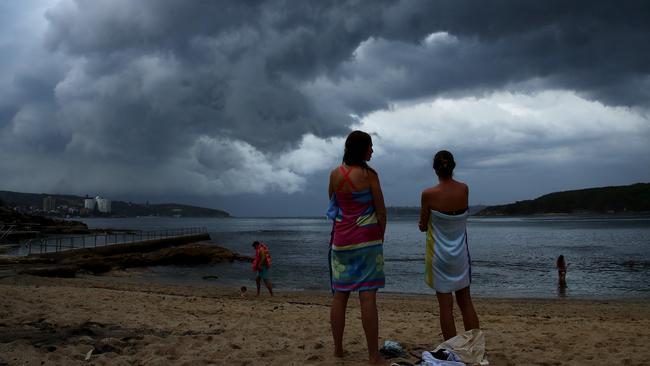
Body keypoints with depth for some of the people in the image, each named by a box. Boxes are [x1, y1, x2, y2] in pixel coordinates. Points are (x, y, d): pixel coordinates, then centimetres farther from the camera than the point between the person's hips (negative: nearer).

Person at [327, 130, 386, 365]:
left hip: (341, 240, 4)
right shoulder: (369, 174, -8)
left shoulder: (335, 174, 3)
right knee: (367, 296, -4)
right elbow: (381, 210, -5)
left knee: (339, 295, 10)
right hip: (368, 239, -4)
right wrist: (381, 236, 7)